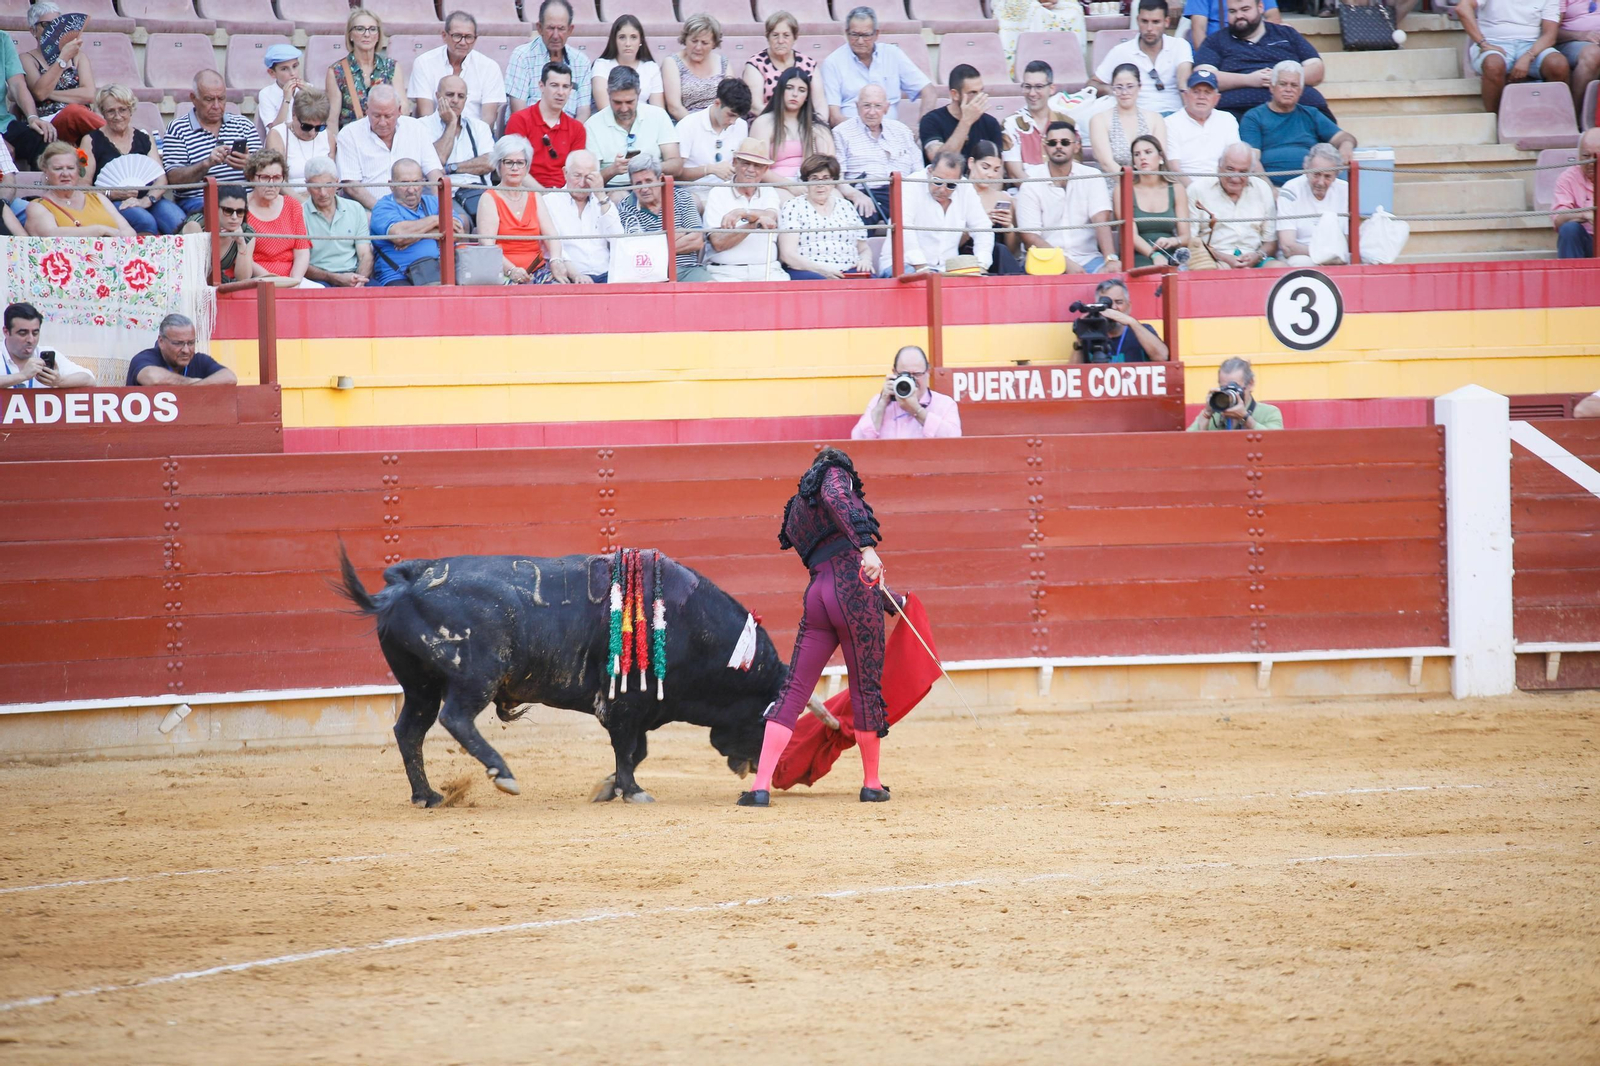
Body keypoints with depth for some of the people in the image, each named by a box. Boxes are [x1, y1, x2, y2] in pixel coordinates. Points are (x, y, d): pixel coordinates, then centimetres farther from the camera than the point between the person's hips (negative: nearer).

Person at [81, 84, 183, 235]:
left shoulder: (144, 139, 18)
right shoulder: (92, 141, 9)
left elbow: (161, 178, 6)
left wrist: (146, 200, -14)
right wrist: (112, 194, -16)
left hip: (147, 199, 3)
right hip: (111, 204, -3)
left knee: (177, 221, -30)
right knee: (146, 222, -35)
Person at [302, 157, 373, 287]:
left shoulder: (356, 209, 14)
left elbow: (365, 255, 9)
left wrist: (360, 280, -13)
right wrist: (336, 279, -18)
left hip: (353, 275, 3)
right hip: (319, 280, -3)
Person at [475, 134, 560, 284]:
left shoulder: (535, 197, 19)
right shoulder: (489, 199, 4)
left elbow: (551, 235, 8)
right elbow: (487, 245, -9)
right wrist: (512, 270, -25)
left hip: (537, 270, 4)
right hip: (504, 274, -4)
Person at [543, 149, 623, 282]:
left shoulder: (604, 203, 19)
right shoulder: (550, 202, 7)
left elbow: (617, 240, 2)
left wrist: (601, 197, 0)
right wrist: (576, 275, -21)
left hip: (604, 276, 3)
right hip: (569, 279, -3)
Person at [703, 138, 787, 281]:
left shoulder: (769, 193, 16)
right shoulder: (717, 194, 4)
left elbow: (771, 217, -8)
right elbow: (718, 243, -8)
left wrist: (742, 213, -24)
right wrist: (754, 224, -16)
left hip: (767, 272, 3)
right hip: (726, 273, -3)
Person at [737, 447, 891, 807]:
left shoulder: (796, 512, 30)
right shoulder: (835, 474, 9)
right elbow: (836, 498, -16)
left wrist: (883, 598, 41)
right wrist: (866, 547, -27)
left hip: (817, 594, 6)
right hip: (854, 587, -6)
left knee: (792, 692, 2)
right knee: (867, 688, 6)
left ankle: (761, 787, -9)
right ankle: (872, 785, 15)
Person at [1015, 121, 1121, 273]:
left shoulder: (1092, 177, 4)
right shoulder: (1031, 186, 0)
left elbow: (1102, 221, -8)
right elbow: (1030, 237, -7)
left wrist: (1111, 259, -25)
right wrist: (1067, 264, -18)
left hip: (1087, 259, 1)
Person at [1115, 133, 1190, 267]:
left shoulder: (1177, 190, 12)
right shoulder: (1123, 191, 5)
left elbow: (1185, 237, 8)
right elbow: (1131, 235, -7)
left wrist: (1173, 241, -17)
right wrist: (1154, 255, -26)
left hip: (1171, 259, 2)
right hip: (1138, 260, -2)